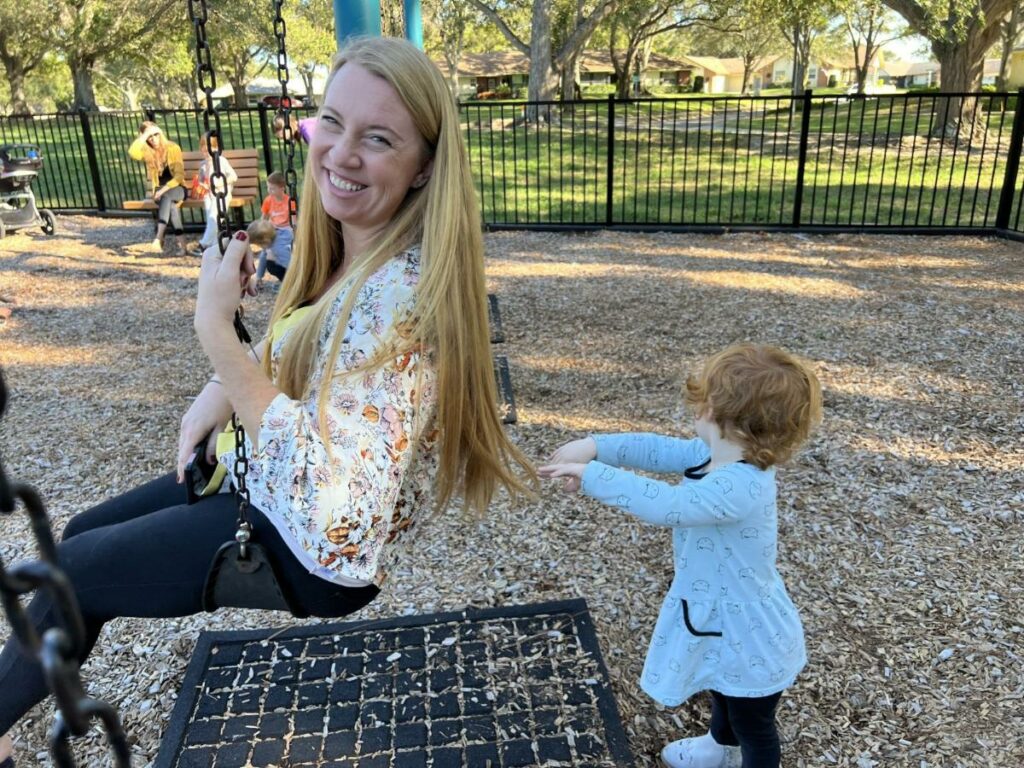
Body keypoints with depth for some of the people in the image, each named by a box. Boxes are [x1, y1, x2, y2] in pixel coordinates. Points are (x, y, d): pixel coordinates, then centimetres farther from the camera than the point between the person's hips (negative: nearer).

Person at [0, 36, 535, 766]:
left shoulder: (406, 291, -33)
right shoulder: (348, 247, -3)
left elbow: (326, 488, -38)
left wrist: (214, 327, -34)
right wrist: (221, 393, -1)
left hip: (322, 548, -8)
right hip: (272, 477, 9)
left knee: (69, 572, 9)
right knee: (82, 533, 22)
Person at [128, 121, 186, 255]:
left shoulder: (173, 148, -2)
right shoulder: (147, 152, 4)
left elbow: (179, 175, -8)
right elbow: (132, 153, -20)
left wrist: (165, 189, -21)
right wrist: (145, 134, -15)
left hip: (176, 188, -2)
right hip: (159, 191, 2)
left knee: (167, 196, -37)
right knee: (170, 204, -33)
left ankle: (159, 237, -48)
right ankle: (179, 242, -36)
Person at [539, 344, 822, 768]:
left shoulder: (739, 487, -40)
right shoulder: (717, 454, -10)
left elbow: (664, 504, -46)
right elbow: (660, 450, -4)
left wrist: (591, 475, -37)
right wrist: (594, 446, -16)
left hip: (750, 641, -10)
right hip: (725, 622, 10)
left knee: (753, 728, 22)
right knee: (723, 694, 39)